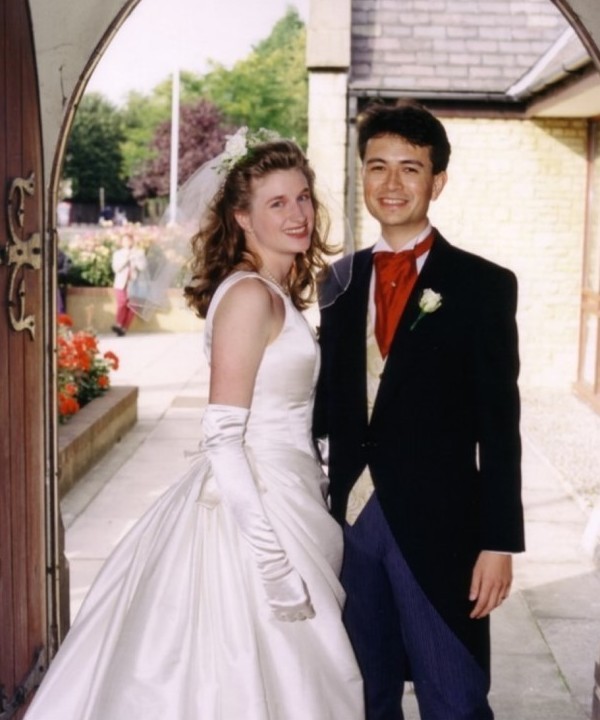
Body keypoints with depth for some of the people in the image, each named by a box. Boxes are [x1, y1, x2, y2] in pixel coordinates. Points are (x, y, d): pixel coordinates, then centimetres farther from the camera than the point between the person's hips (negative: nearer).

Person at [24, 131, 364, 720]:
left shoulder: (277, 292, 12)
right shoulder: (249, 295, -16)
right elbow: (223, 437, -20)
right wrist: (273, 555, -22)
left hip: (280, 499, 9)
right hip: (254, 506, -9)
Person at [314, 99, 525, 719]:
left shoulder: (482, 286, -5)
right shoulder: (341, 279, 9)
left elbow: (498, 428, -7)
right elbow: (328, 400, 10)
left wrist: (499, 542, -10)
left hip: (436, 524, -4)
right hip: (351, 514, 4)